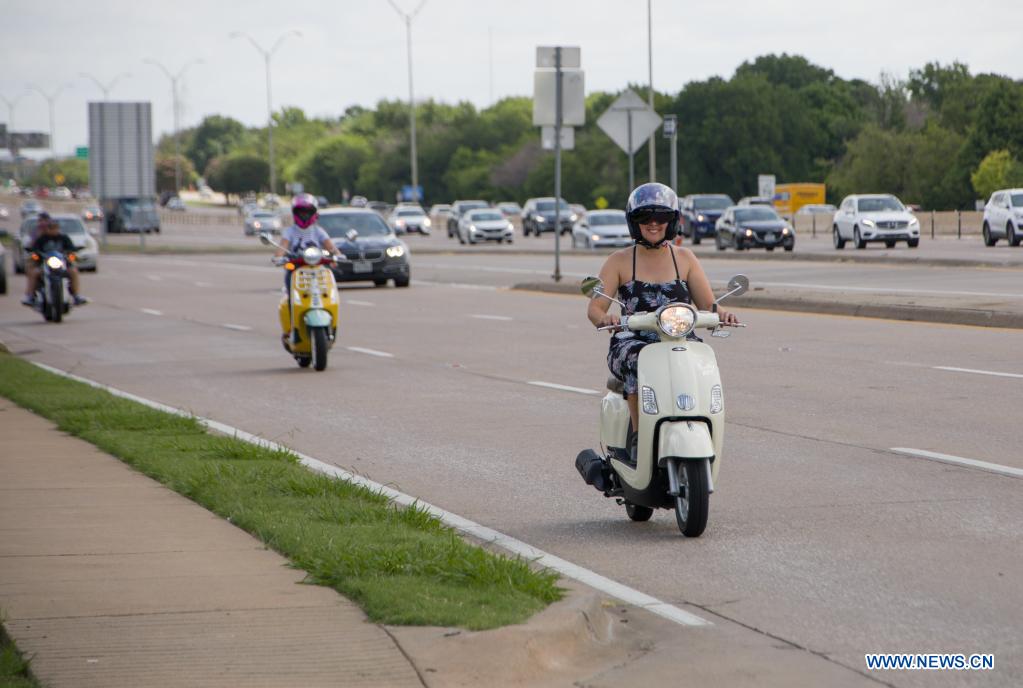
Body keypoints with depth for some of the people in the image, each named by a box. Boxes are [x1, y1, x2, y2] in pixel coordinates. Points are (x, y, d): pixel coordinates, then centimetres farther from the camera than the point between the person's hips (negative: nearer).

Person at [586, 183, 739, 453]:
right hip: (631, 342, -2)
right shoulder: (619, 261, 9)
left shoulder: (685, 258, 14)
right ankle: (637, 435, -32)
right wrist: (605, 318, -26)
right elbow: (594, 308, -1)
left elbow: (708, 305, 8)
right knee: (639, 360, -38)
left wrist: (720, 314, -17)